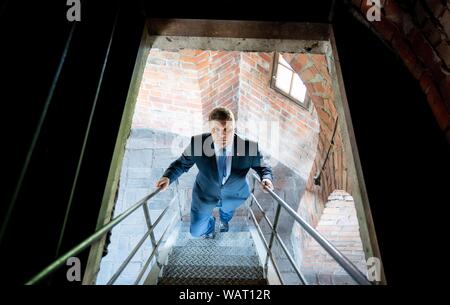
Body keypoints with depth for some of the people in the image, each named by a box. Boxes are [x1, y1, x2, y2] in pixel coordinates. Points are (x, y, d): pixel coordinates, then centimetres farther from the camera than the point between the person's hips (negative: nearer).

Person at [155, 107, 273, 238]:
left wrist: (266, 178, -34)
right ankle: (210, 224, 48)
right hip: (205, 194, -1)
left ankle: (224, 220, 77)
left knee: (227, 210, 35)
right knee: (196, 231, 8)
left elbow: (263, 166, -12)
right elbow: (182, 163, -13)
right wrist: (167, 177, -30)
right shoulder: (197, 143, -30)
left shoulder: (249, 147, -31)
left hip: (233, 195, 1)